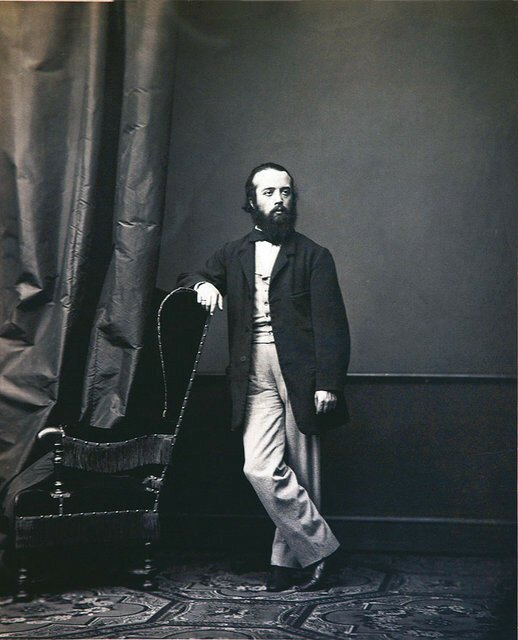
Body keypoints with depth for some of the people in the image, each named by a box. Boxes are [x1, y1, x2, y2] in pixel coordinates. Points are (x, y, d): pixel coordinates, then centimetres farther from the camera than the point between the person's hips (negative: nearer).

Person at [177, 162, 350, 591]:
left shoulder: (313, 256, 8)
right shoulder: (234, 254, 18)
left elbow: (331, 325, 0)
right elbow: (189, 279, 27)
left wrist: (329, 383, -11)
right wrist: (202, 284, 1)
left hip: (300, 374, -2)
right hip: (256, 377, 2)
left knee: (300, 474, 0)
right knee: (261, 468, -11)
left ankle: (287, 560, 15)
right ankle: (320, 546, 3)